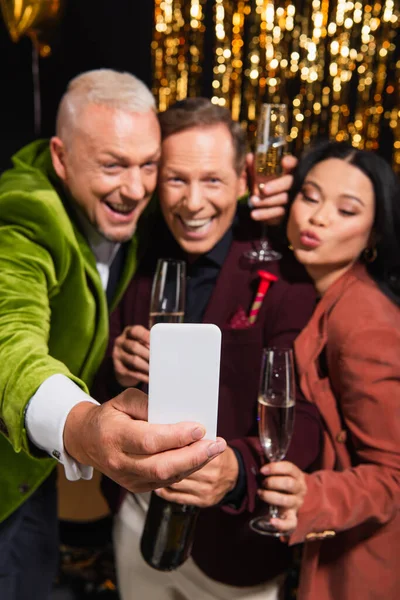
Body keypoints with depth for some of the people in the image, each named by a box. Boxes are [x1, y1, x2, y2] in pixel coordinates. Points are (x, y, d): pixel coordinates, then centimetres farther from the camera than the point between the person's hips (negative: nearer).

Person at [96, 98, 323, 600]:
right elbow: (98, 387, 3)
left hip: (231, 534, -4)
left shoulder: (283, 276, -19)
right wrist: (116, 367, -20)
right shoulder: (138, 258, -5)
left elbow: (301, 417, -23)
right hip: (137, 517, 4)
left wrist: (238, 469, -42)